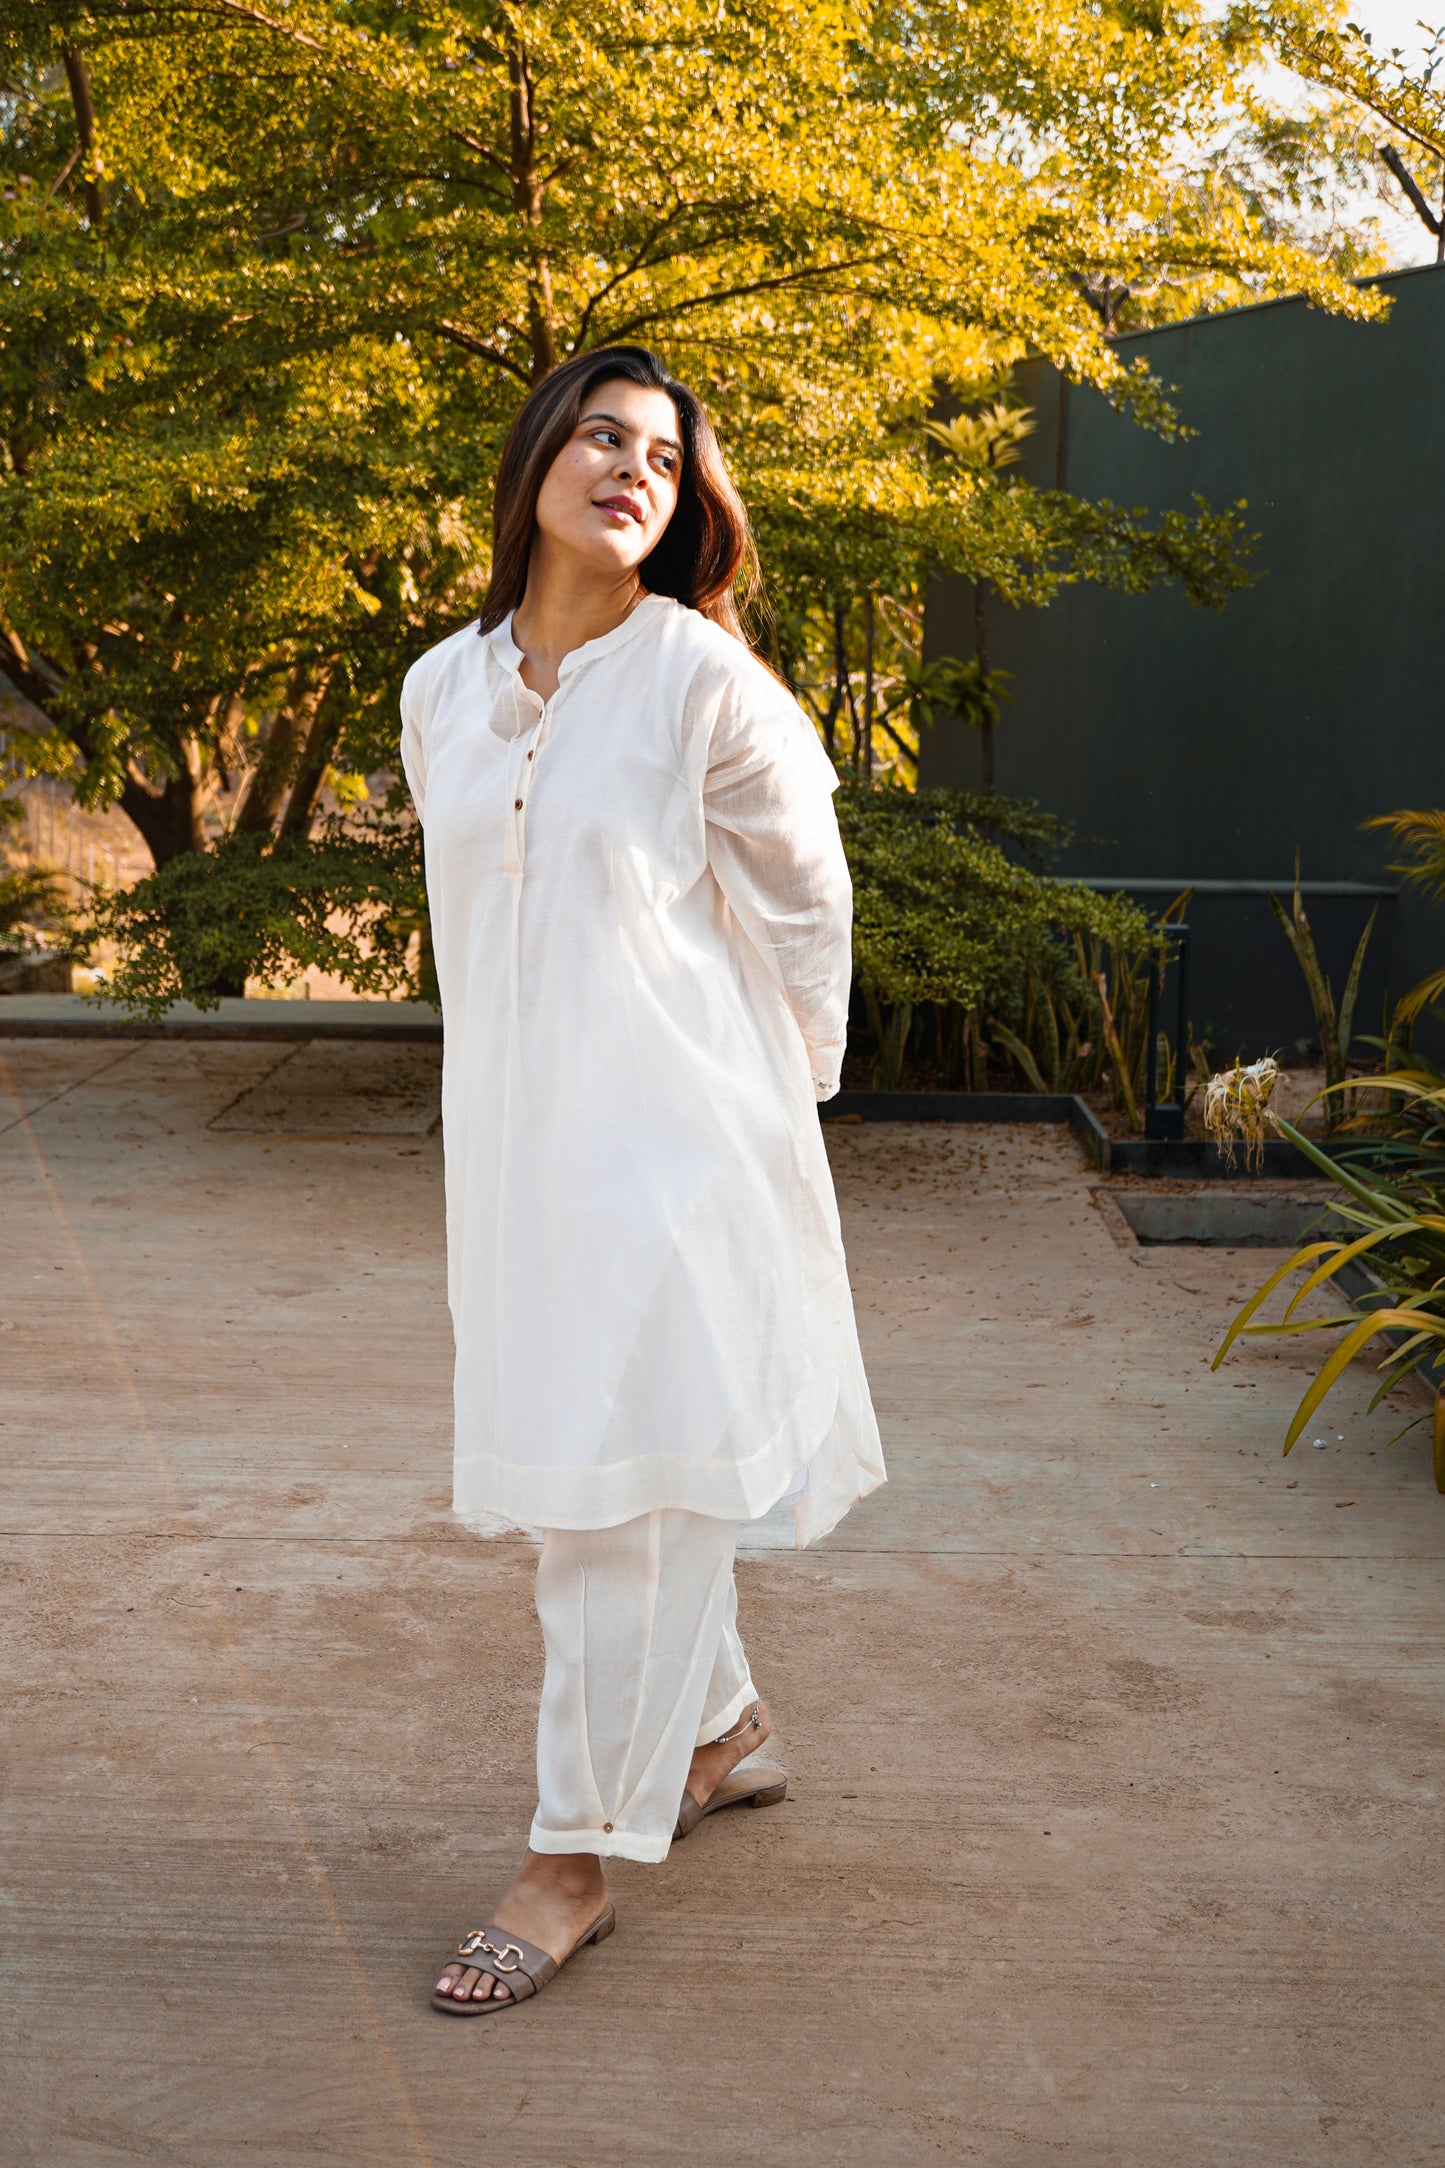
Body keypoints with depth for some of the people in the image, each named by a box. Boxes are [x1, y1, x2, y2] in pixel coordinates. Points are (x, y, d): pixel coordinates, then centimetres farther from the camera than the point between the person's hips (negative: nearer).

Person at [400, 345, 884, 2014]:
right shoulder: (441, 693, 5)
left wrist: (791, 1086, 6)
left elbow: (804, 896, 0)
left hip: (676, 1136, -6)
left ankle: (577, 1859, 9)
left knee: (632, 1478, -3)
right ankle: (724, 1733, 38)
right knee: (571, 1464, 16)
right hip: (516, 1132, 6)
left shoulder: (703, 681, -10)